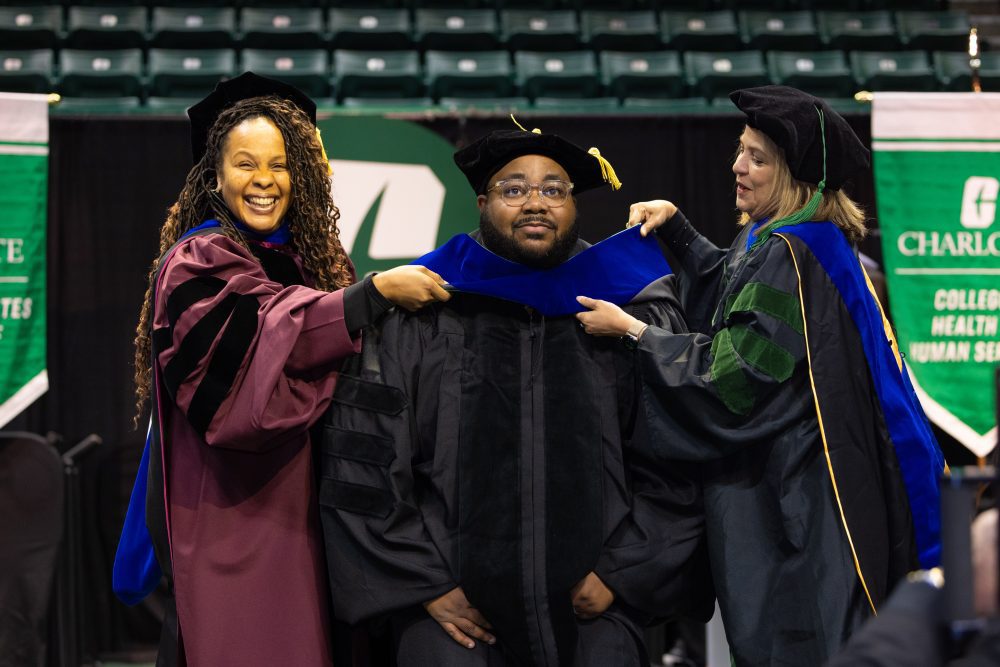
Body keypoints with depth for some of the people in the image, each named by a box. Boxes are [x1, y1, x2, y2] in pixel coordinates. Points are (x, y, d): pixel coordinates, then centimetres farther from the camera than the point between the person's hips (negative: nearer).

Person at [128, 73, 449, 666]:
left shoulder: (305, 257, 14)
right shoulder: (199, 261, -5)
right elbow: (272, 328, -23)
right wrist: (379, 291, -23)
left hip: (298, 508, 6)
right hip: (231, 516, -6)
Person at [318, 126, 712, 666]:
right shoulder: (418, 319, 3)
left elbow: (677, 462, 7)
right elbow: (359, 465, 1)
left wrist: (619, 573, -1)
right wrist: (426, 584, -3)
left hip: (589, 603, 1)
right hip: (453, 604, -1)